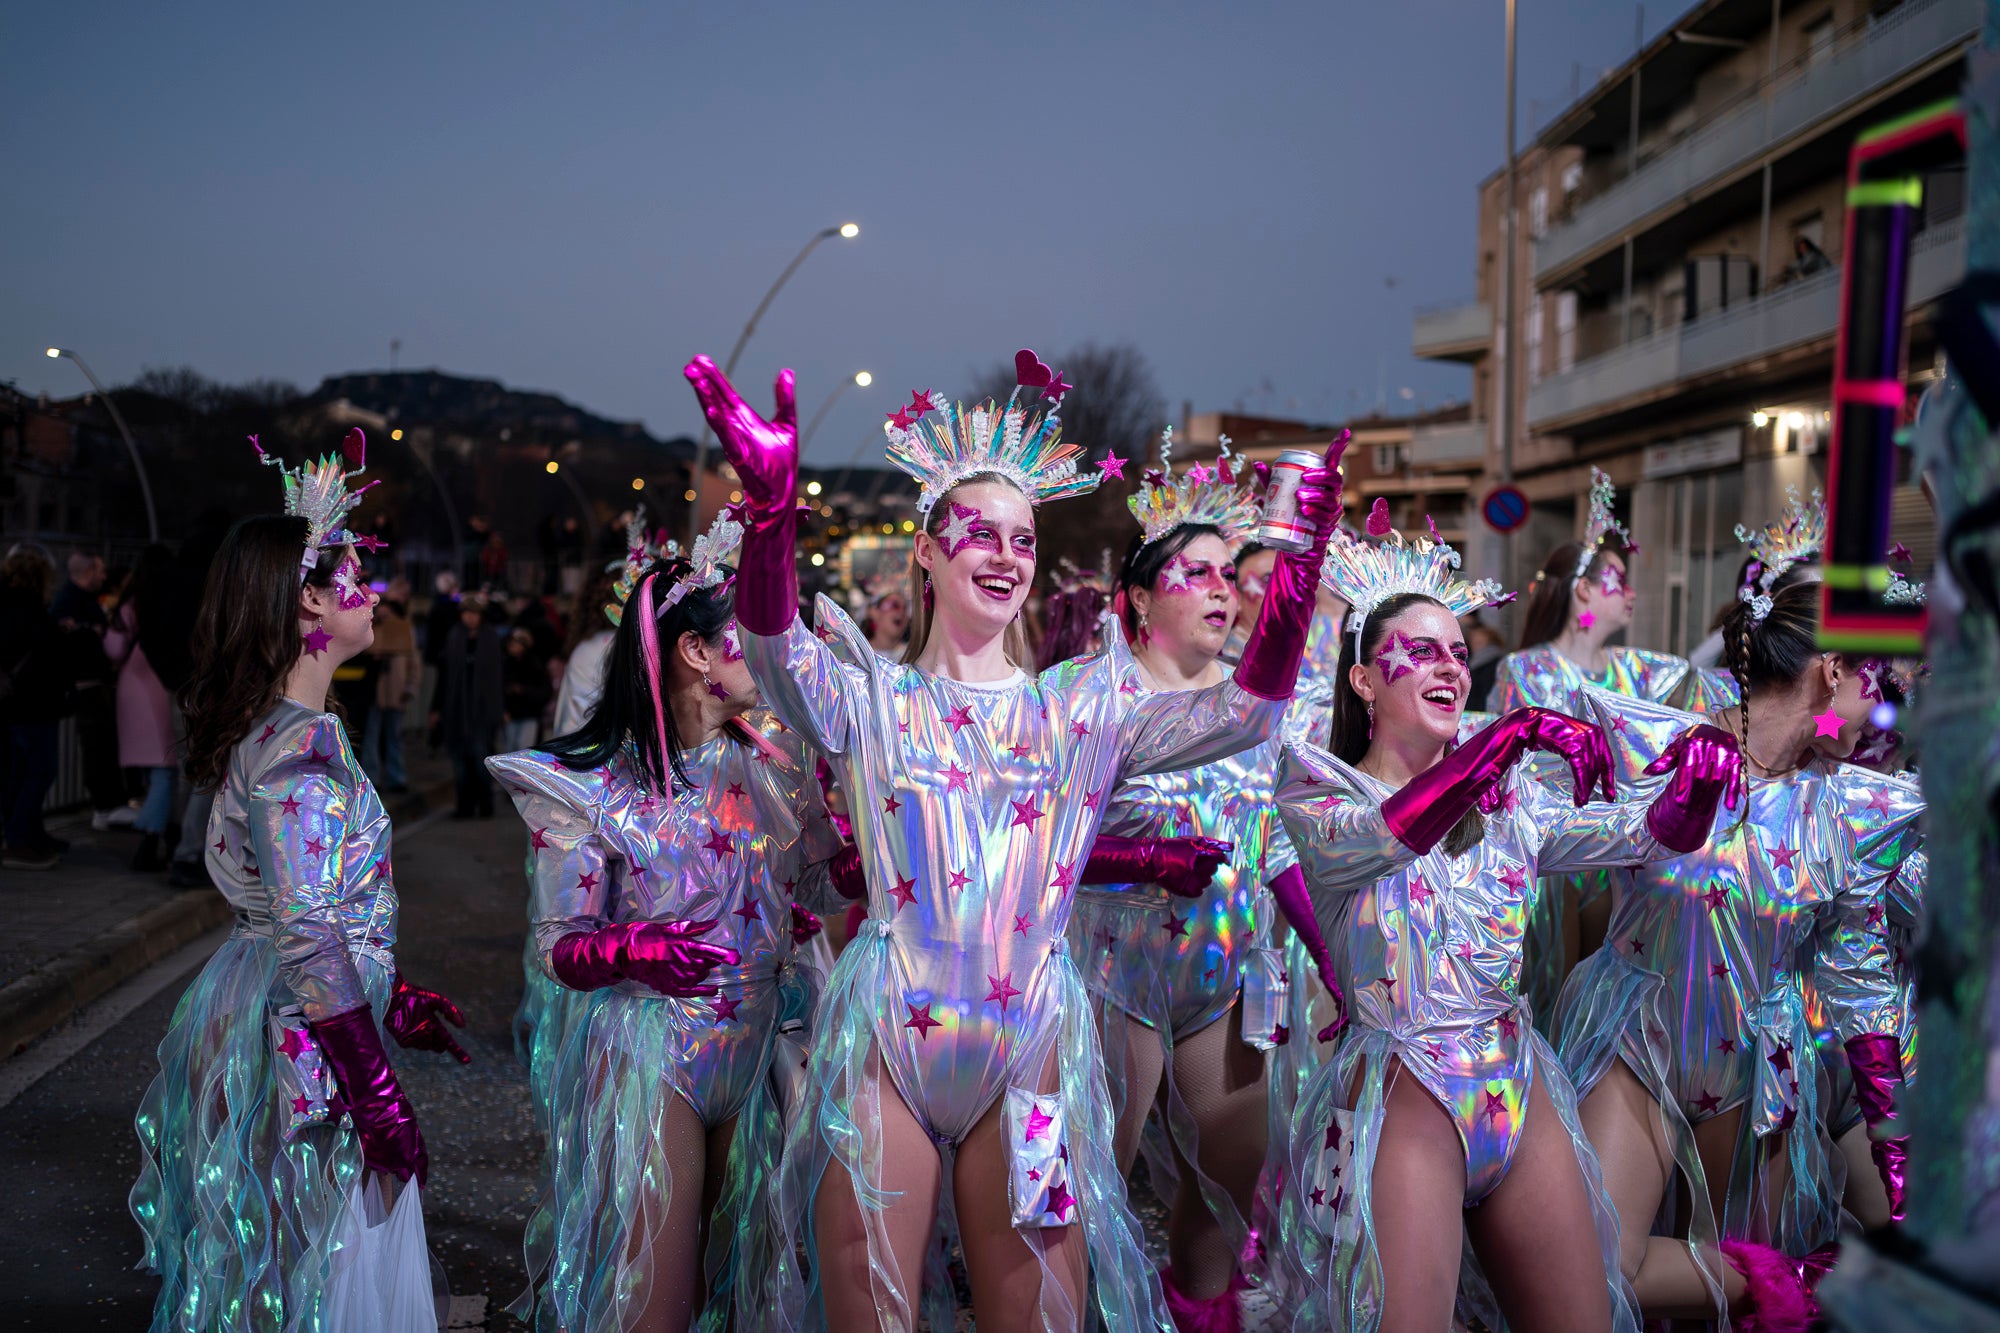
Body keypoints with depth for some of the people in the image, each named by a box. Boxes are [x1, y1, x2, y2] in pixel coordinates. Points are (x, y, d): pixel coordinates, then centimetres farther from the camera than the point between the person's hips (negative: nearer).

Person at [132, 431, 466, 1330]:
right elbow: (311, 941, -25)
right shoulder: (303, 747, -21)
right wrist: (381, 1102, -24)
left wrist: (395, 997, 21)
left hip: (255, 1011, 10)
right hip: (301, 1043, -10)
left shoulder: (273, 728, 9)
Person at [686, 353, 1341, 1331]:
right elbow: (778, 656, -17)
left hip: (1031, 1047, 2)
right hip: (889, 1040, -1)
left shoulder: (1080, 711, 9)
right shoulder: (871, 700, 4)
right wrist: (771, 503, -35)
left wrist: (1298, 565, -17)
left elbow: (1243, 712, -2)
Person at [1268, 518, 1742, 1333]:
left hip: (1521, 1085, 5)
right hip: (1402, 1096, -5)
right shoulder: (1318, 798, -3)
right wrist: (1517, 731, -32)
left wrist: (1698, 775, -17)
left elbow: (1646, 834, 5)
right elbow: (1384, 834, -25)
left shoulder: (1504, 799, 11)